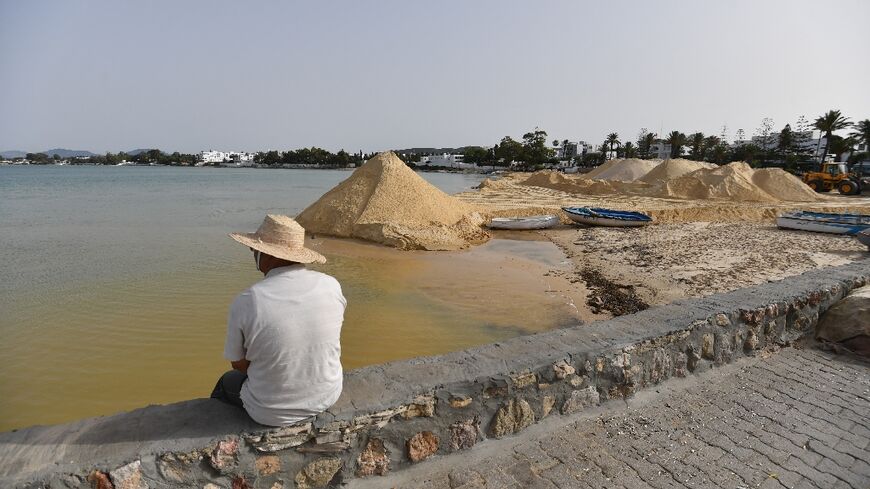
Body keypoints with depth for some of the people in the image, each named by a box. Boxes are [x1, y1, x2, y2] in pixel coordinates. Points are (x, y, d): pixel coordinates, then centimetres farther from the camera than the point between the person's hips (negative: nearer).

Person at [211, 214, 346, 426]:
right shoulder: (331, 285, -15)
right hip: (328, 396, 4)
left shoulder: (246, 302, -24)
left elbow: (239, 364, -8)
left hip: (273, 413, -3)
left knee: (226, 383, 30)